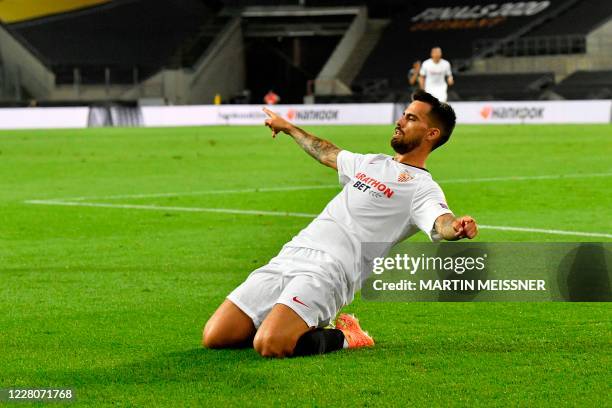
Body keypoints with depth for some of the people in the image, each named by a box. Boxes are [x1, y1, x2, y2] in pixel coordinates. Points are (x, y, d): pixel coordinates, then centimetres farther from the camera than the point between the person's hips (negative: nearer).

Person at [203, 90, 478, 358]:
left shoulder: (422, 187, 1)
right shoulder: (371, 163, 25)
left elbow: (440, 223, -21)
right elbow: (326, 153, 46)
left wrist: (456, 228, -45)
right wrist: (288, 128, 58)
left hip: (329, 270, -7)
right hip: (289, 256, 7)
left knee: (269, 346, -31)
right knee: (214, 337, -4)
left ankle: (344, 338, -3)